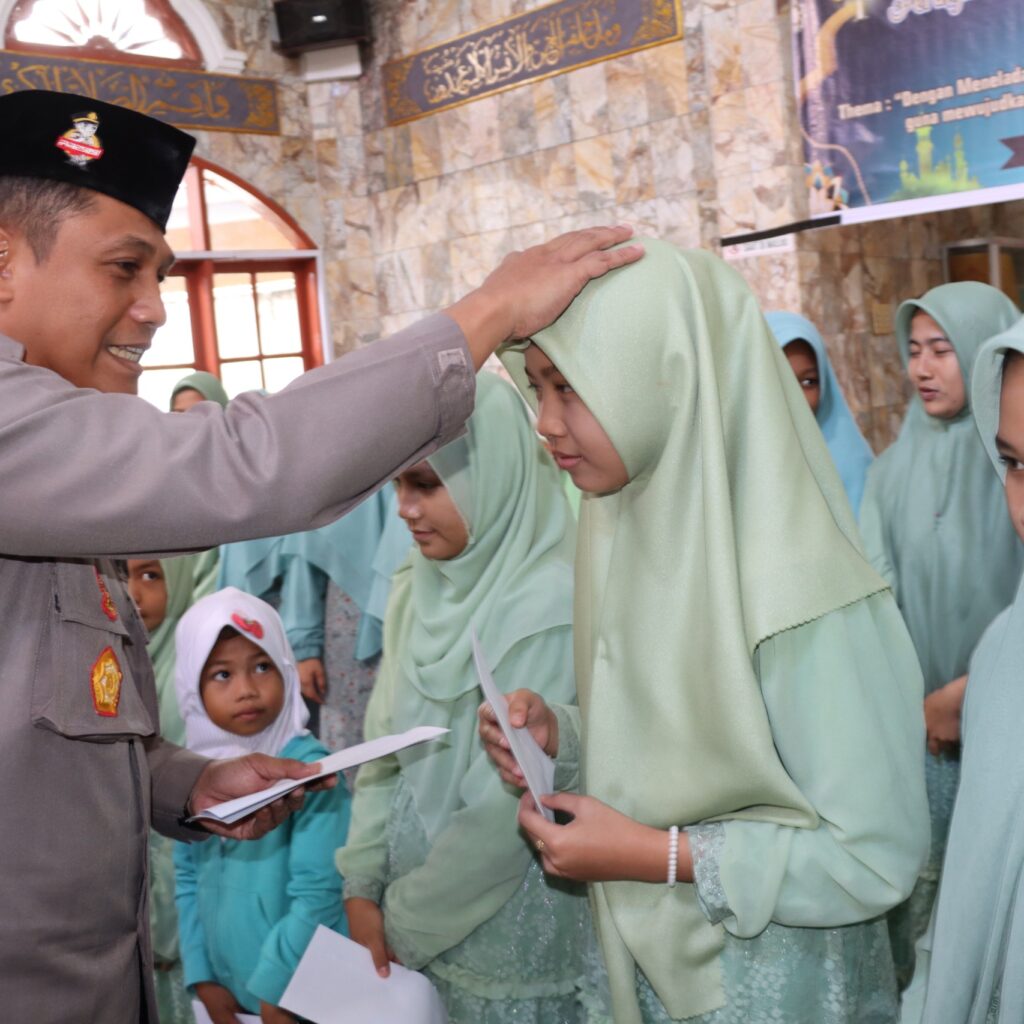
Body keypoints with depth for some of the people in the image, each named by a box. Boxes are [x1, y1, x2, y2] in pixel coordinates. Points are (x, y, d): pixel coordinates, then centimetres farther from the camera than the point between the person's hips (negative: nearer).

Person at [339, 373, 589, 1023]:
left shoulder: (550, 607, -21)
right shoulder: (419, 588, 0)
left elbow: (510, 807, -20)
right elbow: (385, 747, 5)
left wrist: (407, 923, -11)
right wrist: (362, 884, -2)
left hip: (510, 944, -6)